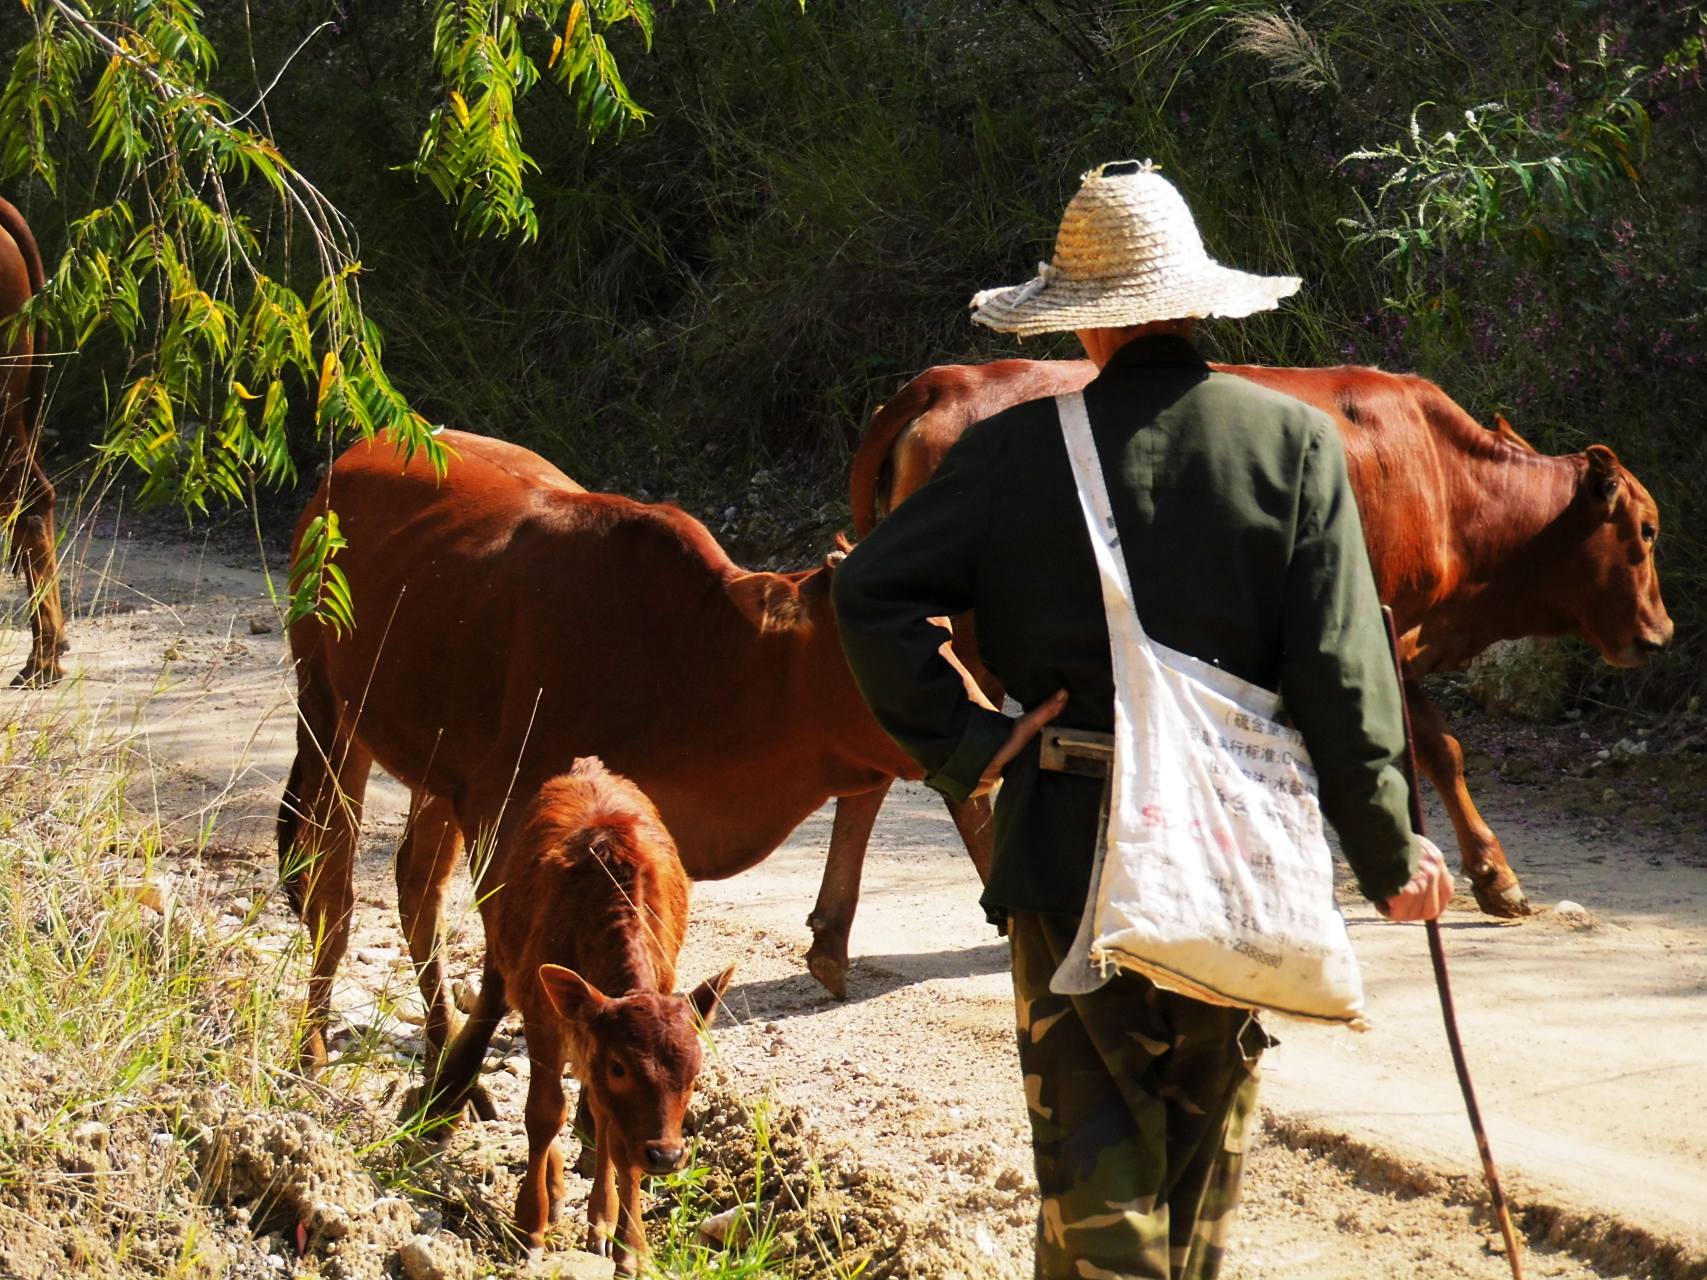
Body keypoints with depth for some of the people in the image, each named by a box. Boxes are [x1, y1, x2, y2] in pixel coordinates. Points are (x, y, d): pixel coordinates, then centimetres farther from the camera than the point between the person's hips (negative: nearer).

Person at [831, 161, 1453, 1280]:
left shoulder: (1020, 448, -4)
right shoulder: (1294, 441, -3)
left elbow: (874, 592, -11)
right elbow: (1341, 671, -7)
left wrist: (960, 746, -4)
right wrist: (1390, 853, 0)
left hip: (1070, 851, -2)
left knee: (1093, 1134, 2)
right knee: (1210, 1119, 20)